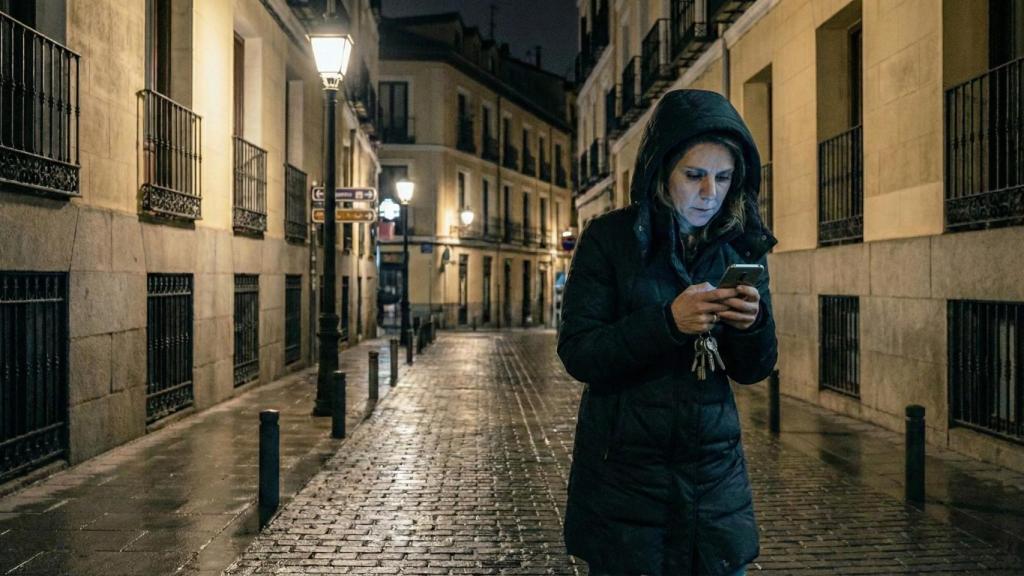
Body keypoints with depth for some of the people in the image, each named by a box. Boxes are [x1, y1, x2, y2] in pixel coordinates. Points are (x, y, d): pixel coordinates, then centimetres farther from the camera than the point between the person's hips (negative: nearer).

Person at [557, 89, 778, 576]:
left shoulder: (741, 247, 2)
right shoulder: (609, 239, -9)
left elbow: (752, 371, 5)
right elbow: (577, 355, -13)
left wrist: (752, 326, -17)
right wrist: (667, 321, -26)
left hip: (715, 475, 3)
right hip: (622, 476, -3)